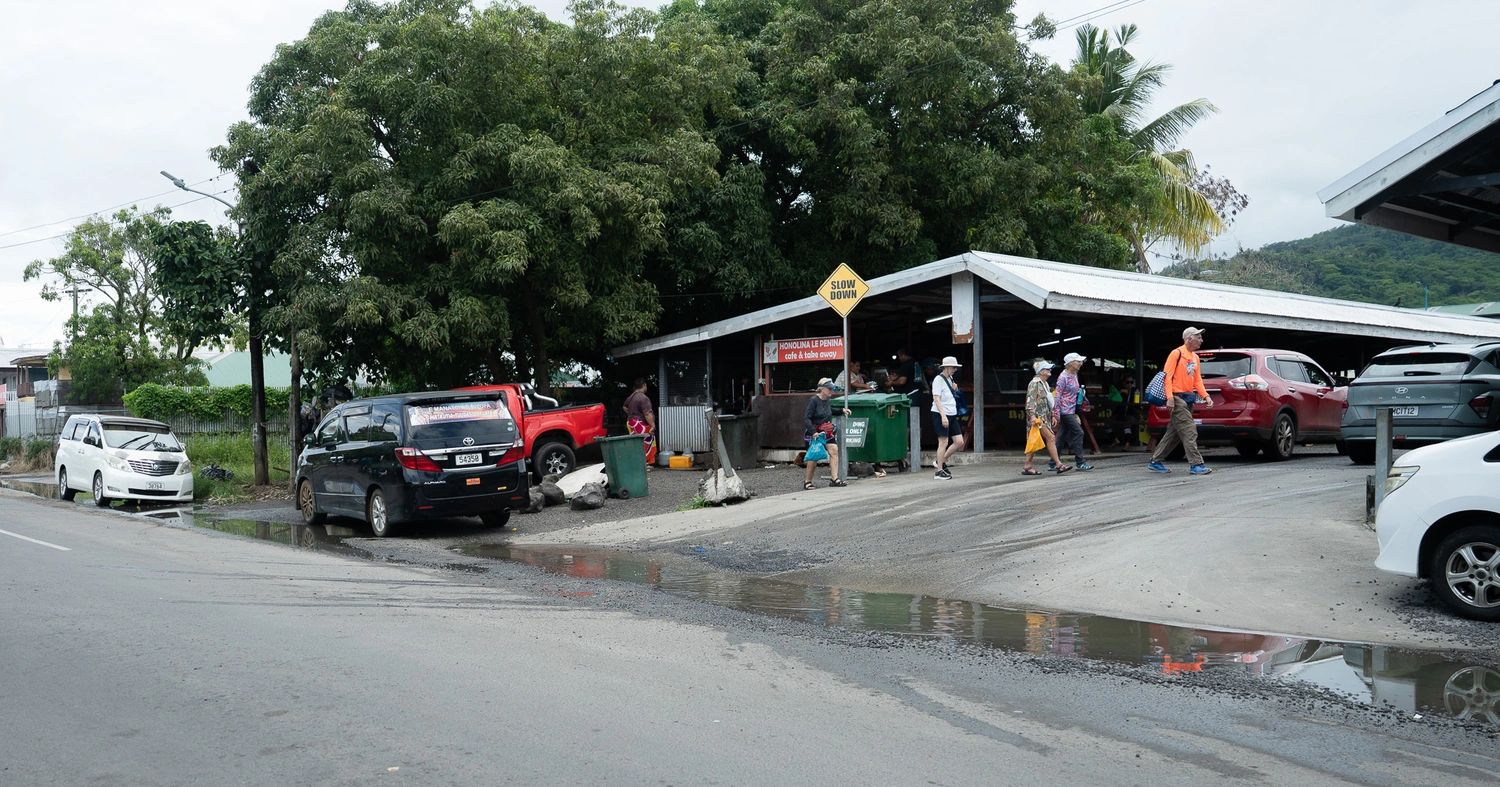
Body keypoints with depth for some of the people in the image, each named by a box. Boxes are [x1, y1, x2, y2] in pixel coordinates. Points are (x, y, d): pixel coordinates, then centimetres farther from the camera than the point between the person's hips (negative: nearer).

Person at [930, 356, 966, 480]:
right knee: (944, 443, -6)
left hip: (952, 415, 8)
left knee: (959, 442, 3)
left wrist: (954, 388, 12)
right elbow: (936, 399, -18)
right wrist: (943, 416, -24)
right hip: (940, 414, -8)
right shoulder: (938, 379, -10)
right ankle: (939, 472, 3)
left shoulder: (950, 379, 15)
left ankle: (941, 461, 20)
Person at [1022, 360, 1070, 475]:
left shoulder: (1045, 384, 19)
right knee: (1050, 438, -14)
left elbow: (1048, 402, 26)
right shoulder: (1035, 383, -10)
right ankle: (1058, 464, -14)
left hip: (1044, 417, 10)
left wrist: (1053, 415, 22)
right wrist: (1032, 415, -25)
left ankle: (1027, 467, 9)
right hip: (1037, 417, -10)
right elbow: (1030, 400, -18)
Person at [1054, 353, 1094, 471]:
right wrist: (1057, 414, -17)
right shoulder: (1063, 377, -13)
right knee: (1078, 433, -10)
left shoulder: (1075, 375, 13)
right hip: (1065, 411, -9)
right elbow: (1058, 396, -14)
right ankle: (1079, 462, -7)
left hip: (1071, 410, 9)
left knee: (1062, 437, 8)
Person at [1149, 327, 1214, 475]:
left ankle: (1155, 462, 19)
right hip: (1178, 398, -9)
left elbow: (1198, 380, 15)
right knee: (1189, 432, -11)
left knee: (1173, 433, 11)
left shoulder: (1195, 357, 16)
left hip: (1189, 399, 9)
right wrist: (1169, 398, -22)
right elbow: (1167, 376, -14)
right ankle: (1196, 464, -9)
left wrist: (1206, 396, 1)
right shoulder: (1177, 354, -8)